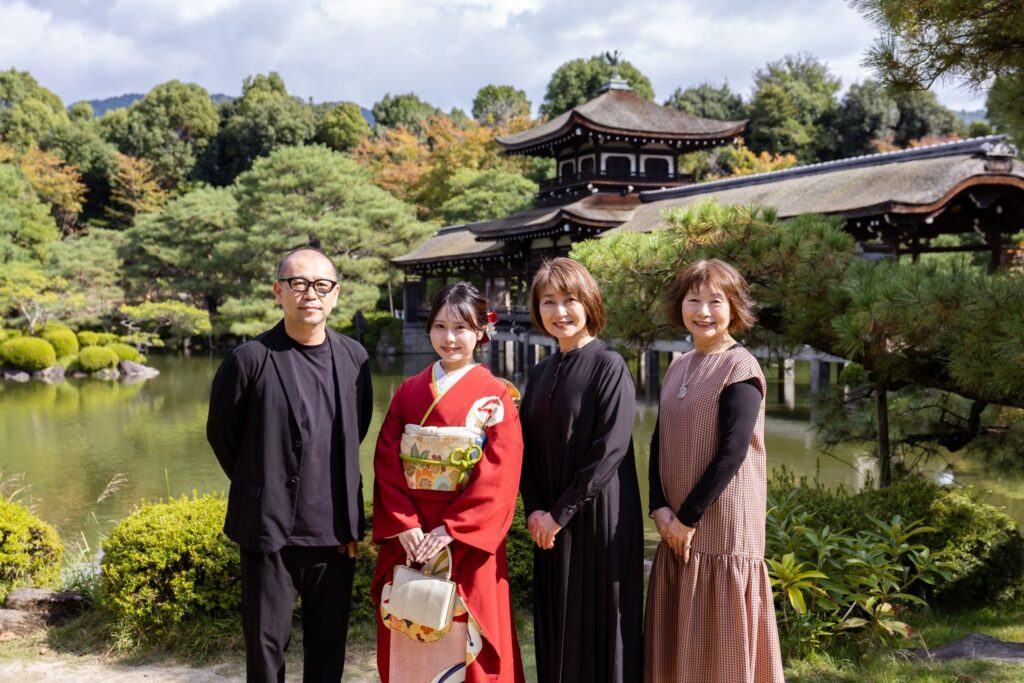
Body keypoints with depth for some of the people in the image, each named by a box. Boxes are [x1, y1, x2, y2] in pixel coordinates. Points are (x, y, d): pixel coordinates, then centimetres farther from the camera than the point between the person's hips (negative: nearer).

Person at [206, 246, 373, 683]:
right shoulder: (250, 359, -10)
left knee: (329, 647, 14)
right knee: (265, 647, 9)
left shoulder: (354, 358, 2)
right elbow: (221, 433, 2)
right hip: (269, 530, -3)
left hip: (335, 529, 3)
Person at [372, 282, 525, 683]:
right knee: (410, 643, 10)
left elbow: (499, 475, -10)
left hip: (467, 543, -3)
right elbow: (386, 462, 3)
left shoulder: (495, 396, -3)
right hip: (408, 539, 4)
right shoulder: (408, 392, 8)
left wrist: (450, 530, -16)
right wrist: (404, 525, -10)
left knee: (464, 643, 3)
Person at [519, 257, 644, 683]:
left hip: (599, 518, -6)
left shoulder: (609, 366, -9)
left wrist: (561, 512, -15)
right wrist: (534, 509, -4)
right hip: (550, 523, 6)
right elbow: (528, 447, 11)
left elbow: (610, 448, -16)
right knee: (557, 627, 12)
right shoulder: (542, 372, 11)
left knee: (601, 625, 2)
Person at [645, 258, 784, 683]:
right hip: (677, 528, 7)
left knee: (722, 645, 2)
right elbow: (659, 443, 10)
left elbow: (731, 452, -16)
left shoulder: (740, 368, -10)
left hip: (724, 527, -7)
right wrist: (660, 508, -4)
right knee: (678, 644, 13)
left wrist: (688, 517, -13)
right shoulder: (678, 368, 12)